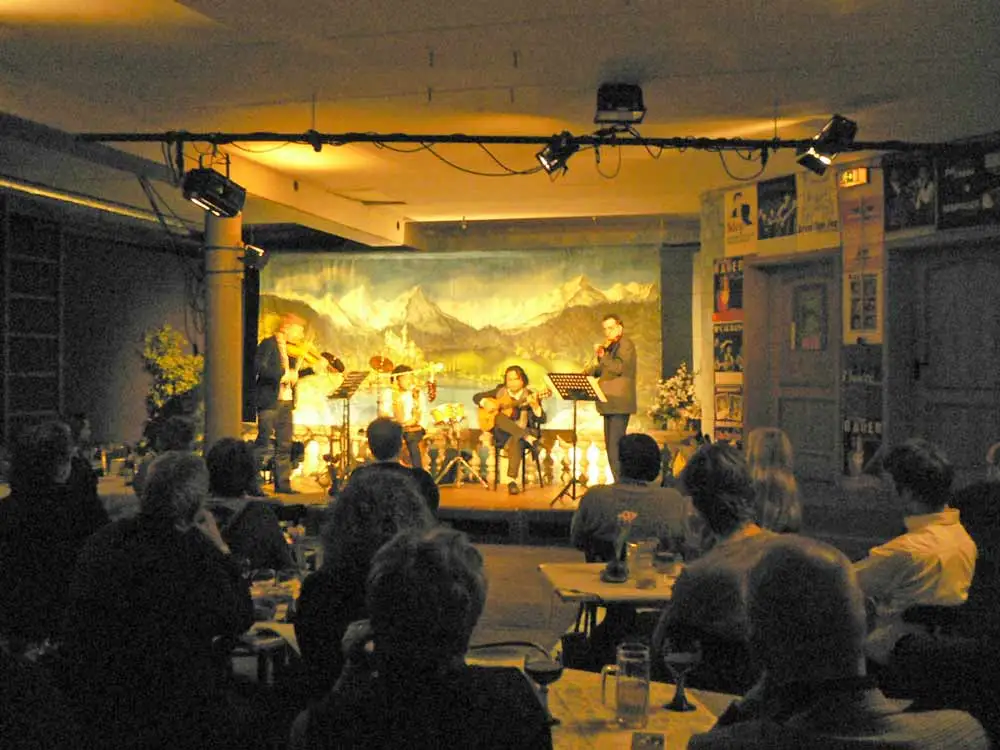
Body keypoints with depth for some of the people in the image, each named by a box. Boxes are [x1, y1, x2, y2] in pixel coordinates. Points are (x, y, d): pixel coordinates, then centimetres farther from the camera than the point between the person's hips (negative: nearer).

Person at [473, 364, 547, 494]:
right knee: (498, 418, -30)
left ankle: (512, 479, -38)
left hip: (523, 431, -2)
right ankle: (527, 437, -37)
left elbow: (542, 420, -9)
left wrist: (535, 406, -29)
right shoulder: (500, 391, 8)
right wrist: (485, 403, -10)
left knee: (515, 440, -38)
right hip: (501, 433, 2)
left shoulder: (531, 396, -1)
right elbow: (476, 397, 12)